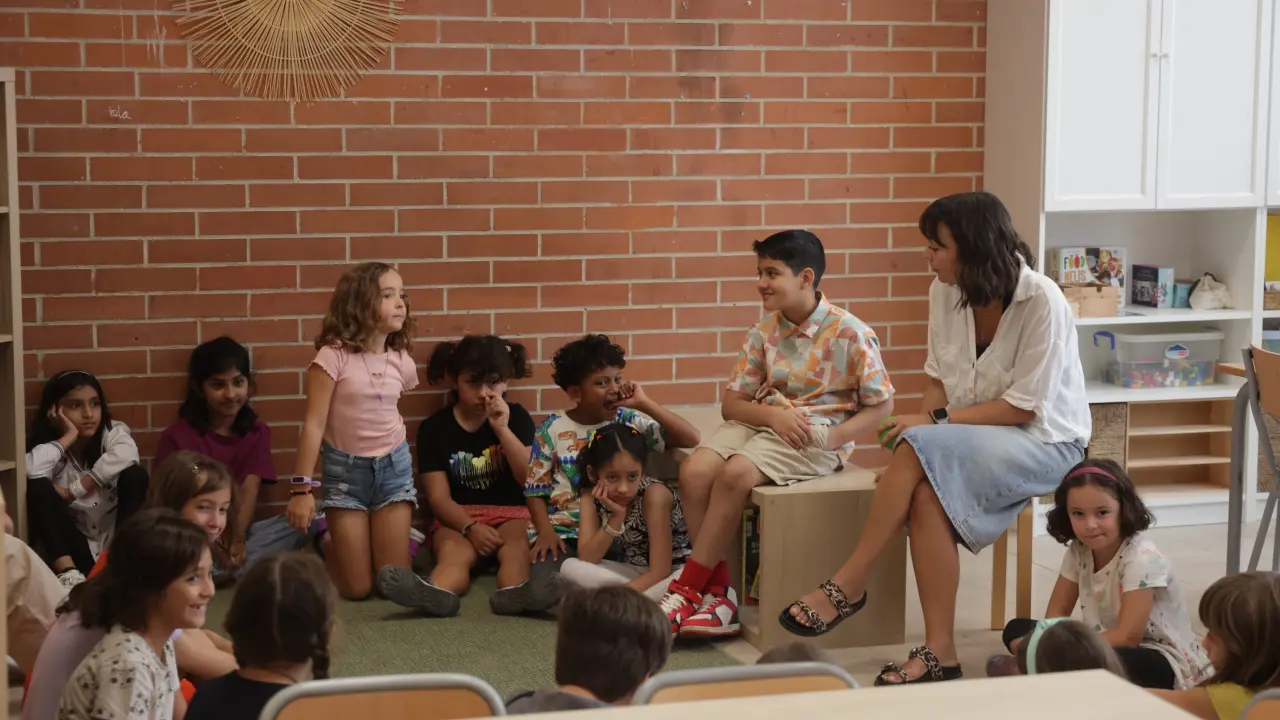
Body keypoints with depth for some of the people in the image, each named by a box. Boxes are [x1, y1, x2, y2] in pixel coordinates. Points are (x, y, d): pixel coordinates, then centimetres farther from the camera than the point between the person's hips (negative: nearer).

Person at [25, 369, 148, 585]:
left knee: (134, 475, -23)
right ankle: (69, 572, -32)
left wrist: (72, 491, -28)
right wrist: (69, 437, -18)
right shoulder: (48, 445, -5)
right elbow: (30, 469, -31)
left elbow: (126, 454, -31)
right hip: (73, 542, 1)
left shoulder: (112, 432, -4)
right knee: (38, 487, -21)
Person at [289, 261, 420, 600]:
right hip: (345, 470, -3)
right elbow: (314, 424, -16)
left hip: (394, 466, 3)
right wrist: (302, 488, -19)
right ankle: (328, 544, 31)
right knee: (357, 588, -1)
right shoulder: (333, 356, -15)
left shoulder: (401, 361, -1)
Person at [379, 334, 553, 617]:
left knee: (518, 546, -35)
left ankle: (514, 591, -69)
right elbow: (439, 496, -3)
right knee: (453, 551, -35)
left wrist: (502, 429, -15)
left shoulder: (516, 416, 6)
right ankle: (437, 591, -70)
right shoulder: (434, 428, 3)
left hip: (511, 513, 1)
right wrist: (470, 528, -21)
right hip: (459, 518, -1)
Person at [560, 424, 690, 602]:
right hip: (636, 573, 5)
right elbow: (586, 560, -17)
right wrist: (616, 518, -28)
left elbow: (660, 572, -26)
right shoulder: (591, 496, -9)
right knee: (570, 568, -19)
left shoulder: (654, 494, -25)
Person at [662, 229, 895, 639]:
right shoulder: (763, 332, 7)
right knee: (694, 470, -22)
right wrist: (773, 414, -14)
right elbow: (731, 402, 7)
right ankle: (717, 593, -16)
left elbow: (881, 405, -5)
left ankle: (688, 590, -18)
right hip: (763, 422, 6)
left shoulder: (850, 334, -8)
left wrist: (833, 437, -20)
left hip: (816, 435, -6)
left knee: (735, 473, -31)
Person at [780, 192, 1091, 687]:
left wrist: (935, 422, -22)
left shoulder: (1042, 302, -18)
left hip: (1045, 441, -5)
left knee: (916, 450, -31)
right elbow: (938, 378, 8)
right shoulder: (946, 292, 0)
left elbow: (1024, 406, -18)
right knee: (927, 495, -30)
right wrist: (927, 419, -13)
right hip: (977, 437, 5)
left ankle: (848, 586, -19)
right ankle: (939, 653, -25)